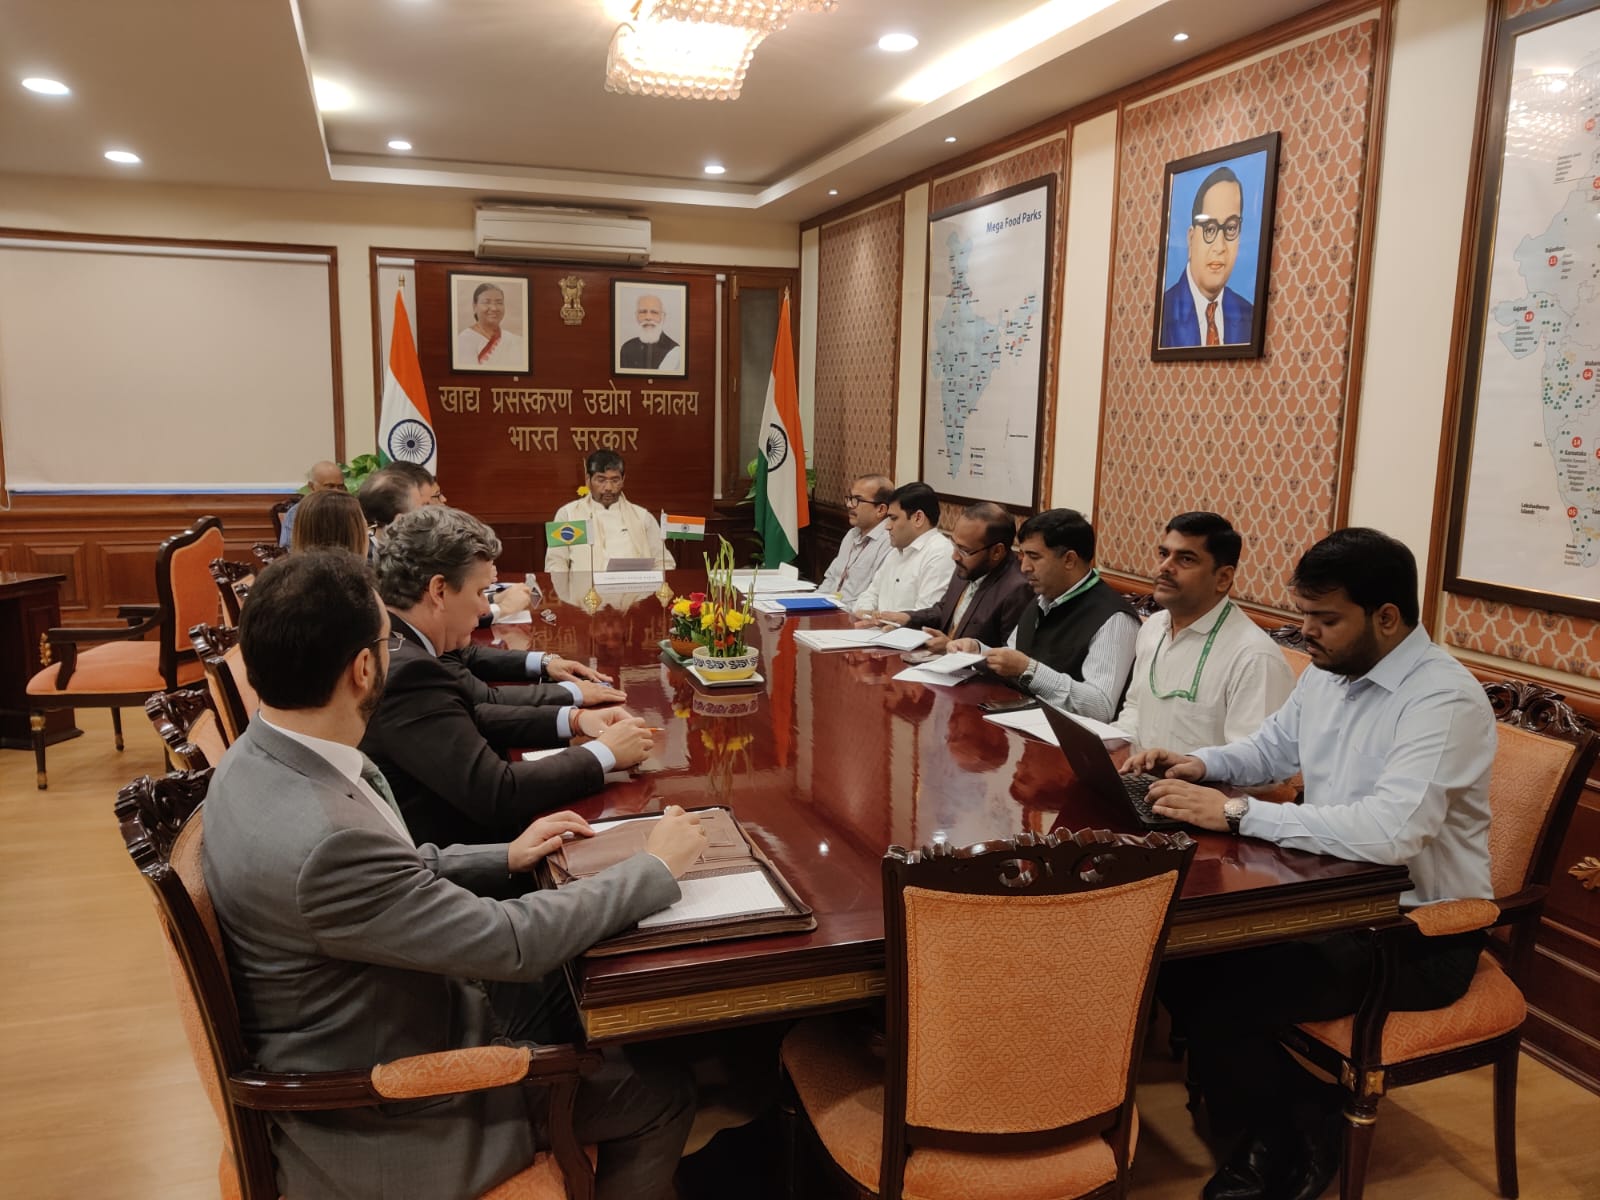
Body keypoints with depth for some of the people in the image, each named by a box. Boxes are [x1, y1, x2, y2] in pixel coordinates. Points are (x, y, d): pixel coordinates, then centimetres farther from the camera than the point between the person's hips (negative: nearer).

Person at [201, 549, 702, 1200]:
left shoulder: (262, 756, -8)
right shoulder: (322, 838, -38)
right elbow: (513, 942, -29)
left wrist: (505, 857, 7)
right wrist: (658, 867, -17)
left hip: (396, 1008, 8)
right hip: (380, 1117, -8)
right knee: (662, 1095, 3)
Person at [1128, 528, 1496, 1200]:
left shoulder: (1444, 701, -24)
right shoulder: (1327, 672, 3)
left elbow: (1390, 832, -39)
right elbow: (1271, 748, 21)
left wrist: (1234, 812, -36)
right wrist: (1199, 765, -1)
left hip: (1419, 932, -8)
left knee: (1225, 998, -20)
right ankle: (1239, 1096, 16)